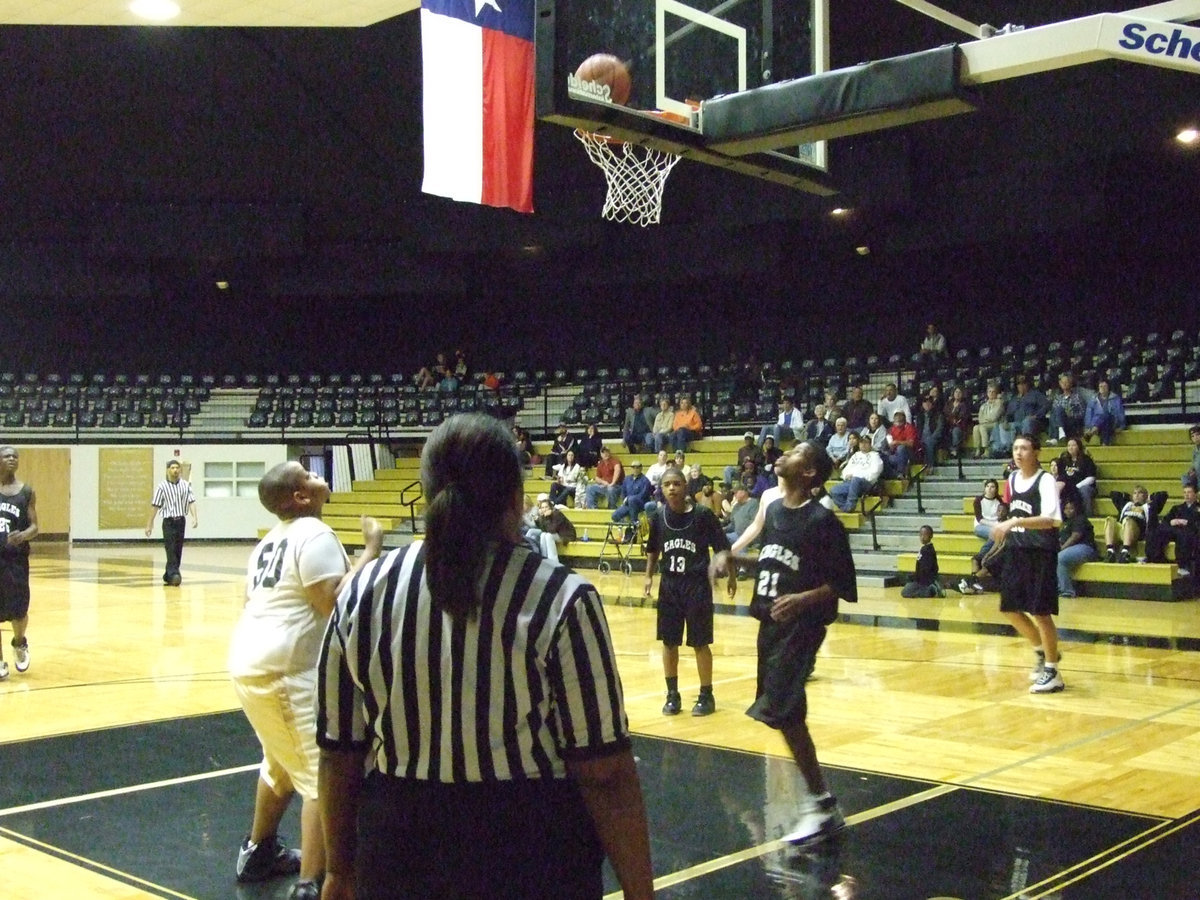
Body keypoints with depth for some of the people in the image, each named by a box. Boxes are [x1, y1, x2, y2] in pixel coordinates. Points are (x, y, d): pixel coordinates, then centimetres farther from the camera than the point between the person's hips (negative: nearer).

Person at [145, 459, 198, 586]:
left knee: (178, 551, 7)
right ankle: (174, 575, -20)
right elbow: (155, 506, -1)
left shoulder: (185, 485, 5)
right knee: (171, 550, -13)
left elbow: (191, 502, 0)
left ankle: (168, 576, 19)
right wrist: (149, 524, -1)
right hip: (169, 522, -4)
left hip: (181, 521, 4)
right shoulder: (162, 486, -4)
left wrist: (194, 518, -16)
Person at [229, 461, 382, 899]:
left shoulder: (271, 540, 17)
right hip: (285, 669, -10)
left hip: (249, 660, 10)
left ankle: (259, 852, 40)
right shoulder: (314, 534, -12)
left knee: (283, 763, 28)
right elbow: (335, 603, -22)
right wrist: (371, 550, -17)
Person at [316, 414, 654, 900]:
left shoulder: (363, 593, -4)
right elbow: (605, 773, -15)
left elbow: (339, 754, 2)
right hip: (531, 858, -3)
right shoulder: (560, 599, -15)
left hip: (399, 855, 4)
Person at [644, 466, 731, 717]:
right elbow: (653, 550, 14)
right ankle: (672, 694, 22)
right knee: (669, 642, 9)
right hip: (669, 585, 4)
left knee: (700, 643, 3)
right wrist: (649, 576, 6)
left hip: (697, 584, -4)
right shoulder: (659, 517, -1)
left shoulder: (703, 514, -12)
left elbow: (722, 548, -5)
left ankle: (706, 696, 16)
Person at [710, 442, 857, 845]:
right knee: (785, 712, 12)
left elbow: (842, 584, -14)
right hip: (771, 621, 8)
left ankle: (820, 802, -4)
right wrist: (733, 559, 8)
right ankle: (820, 802, 25)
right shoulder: (773, 508, 9)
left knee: (780, 709, -17)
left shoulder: (822, 520, -14)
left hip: (801, 626, -8)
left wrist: (803, 599, -28)